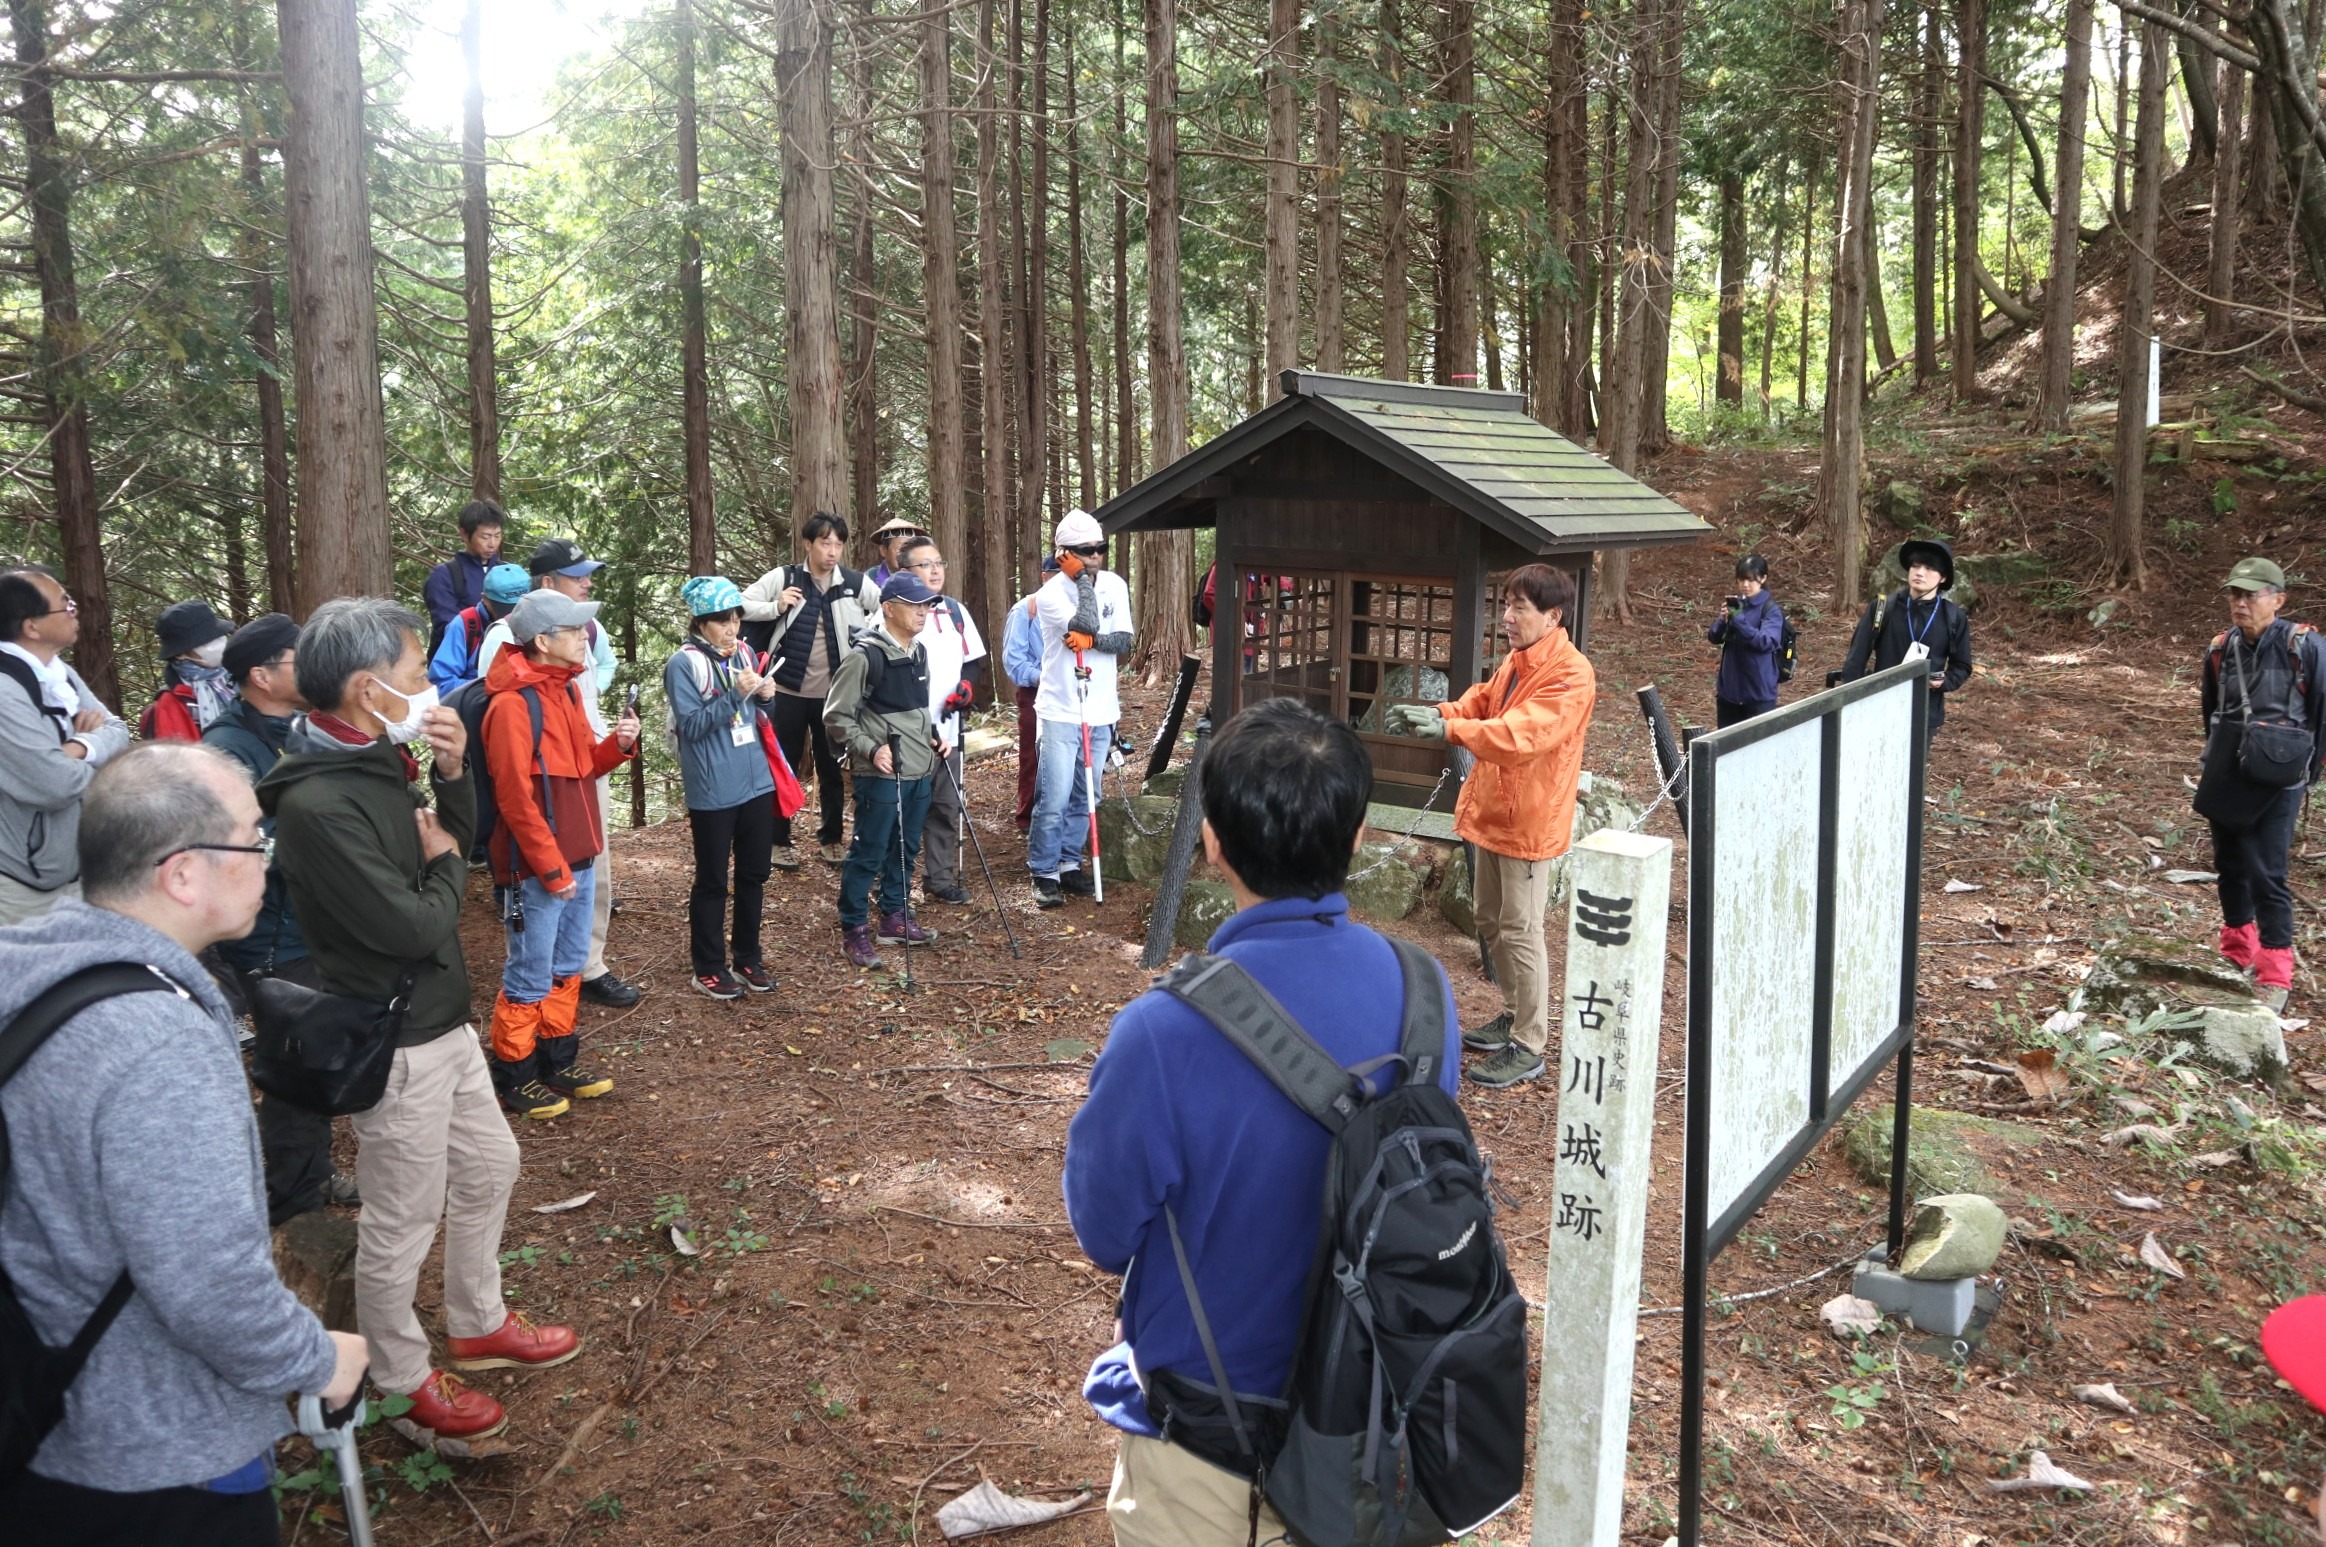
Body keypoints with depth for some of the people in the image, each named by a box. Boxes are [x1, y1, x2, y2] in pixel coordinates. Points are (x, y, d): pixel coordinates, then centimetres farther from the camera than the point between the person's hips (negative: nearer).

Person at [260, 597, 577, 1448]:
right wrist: (445, 867, -7)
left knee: (489, 1164, 23)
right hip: (394, 1045, -10)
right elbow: (414, 927, -27)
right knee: (402, 1219, 7)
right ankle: (400, 1383, 27)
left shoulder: (377, 763, 2)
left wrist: (453, 773, -7)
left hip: (443, 1022, 10)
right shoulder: (319, 805, -28)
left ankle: (478, 1324, 43)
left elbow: (460, 840, 11)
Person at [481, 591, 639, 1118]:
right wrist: (552, 869, -17)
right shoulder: (513, 704, -18)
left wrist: (617, 744, -4)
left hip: (578, 858, 9)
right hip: (536, 868, -9)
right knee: (530, 974, 2)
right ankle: (513, 1074, 16)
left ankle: (558, 1059, 31)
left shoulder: (566, 689, 10)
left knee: (568, 965, 17)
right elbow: (516, 799, -19)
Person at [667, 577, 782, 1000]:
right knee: (712, 881, 5)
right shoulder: (684, 664, -10)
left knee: (754, 875, 14)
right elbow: (692, 726, -16)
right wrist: (735, 695, -23)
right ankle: (708, 968, 17)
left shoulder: (746, 655, 8)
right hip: (713, 792, -6)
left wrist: (765, 696, -4)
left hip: (757, 783, 6)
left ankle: (748, 958, 28)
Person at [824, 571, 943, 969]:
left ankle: (894, 919, 28)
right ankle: (854, 932, 6)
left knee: (906, 849, 15)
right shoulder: (864, 656, -14)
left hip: (919, 772, 8)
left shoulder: (919, 653, 12)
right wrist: (870, 749, -18)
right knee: (869, 853, -3)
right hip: (881, 775, -8)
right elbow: (836, 716, -11)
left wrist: (933, 738, 12)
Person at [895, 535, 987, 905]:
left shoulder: (956, 612, 13)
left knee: (947, 807, 12)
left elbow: (975, 660, 22)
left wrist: (967, 685, 0)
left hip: (947, 732, 7)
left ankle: (940, 878, 24)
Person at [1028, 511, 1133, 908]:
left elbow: (1124, 642, -1)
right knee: (1055, 798, -7)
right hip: (1061, 710, -5)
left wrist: (1092, 641, -20)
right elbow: (1087, 623, -25)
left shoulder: (1114, 585, 5)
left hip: (1100, 710, 5)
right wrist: (1082, 578, -15)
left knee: (1085, 797, 12)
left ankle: (1069, 863, 25)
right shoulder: (1051, 594, -11)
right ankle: (1044, 874, 4)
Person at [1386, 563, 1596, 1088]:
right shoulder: (1514, 662, 10)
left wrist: (1448, 728, -36)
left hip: (1528, 823, -9)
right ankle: (1514, 1016, 35)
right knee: (1492, 923, 19)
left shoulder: (1570, 675, -21)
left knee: (1520, 932, -3)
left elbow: (1519, 735, -31)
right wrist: (1432, 714, -8)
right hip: (1490, 810, 9)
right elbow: (1480, 702, 12)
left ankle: (1529, 1046, 9)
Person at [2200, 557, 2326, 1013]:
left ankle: (2275, 977, 0)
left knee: (2268, 876, -7)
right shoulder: (2221, 649, 2)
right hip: (2226, 779, 5)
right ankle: (2238, 954, 33)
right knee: (2230, 865, 15)